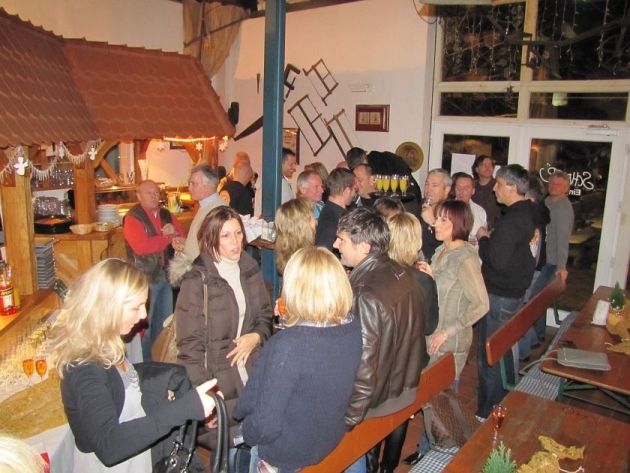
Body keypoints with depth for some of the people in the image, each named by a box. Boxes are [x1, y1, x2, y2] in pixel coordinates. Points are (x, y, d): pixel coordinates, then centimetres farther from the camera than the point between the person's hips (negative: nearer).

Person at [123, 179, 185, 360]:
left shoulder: (166, 215, 10)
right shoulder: (133, 218, -10)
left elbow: (182, 237, 7)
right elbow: (141, 246, -24)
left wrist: (177, 241, -18)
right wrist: (168, 237, -13)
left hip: (166, 274, 7)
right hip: (145, 277, -7)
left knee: (165, 322, 18)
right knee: (144, 324, 3)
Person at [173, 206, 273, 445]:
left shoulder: (250, 270, 5)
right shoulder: (196, 281, -13)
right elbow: (189, 344, -12)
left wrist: (255, 337, -7)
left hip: (252, 374, 5)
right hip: (216, 380, -5)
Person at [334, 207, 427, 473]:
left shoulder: (367, 297, -34)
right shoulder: (404, 275, -8)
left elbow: (363, 369, -31)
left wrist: (346, 421, -19)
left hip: (377, 404, -8)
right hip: (407, 391, 8)